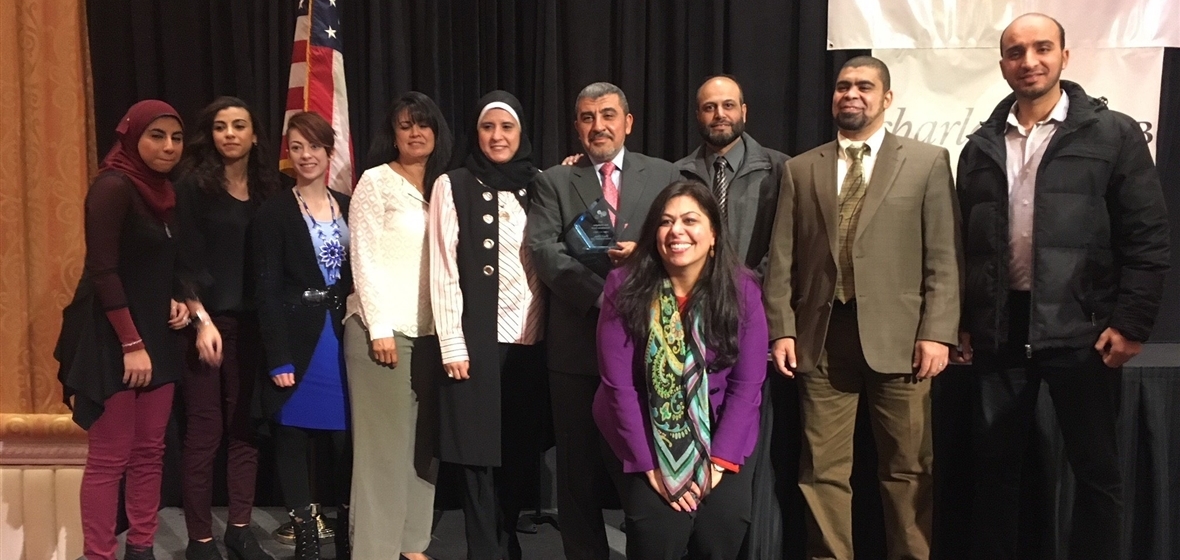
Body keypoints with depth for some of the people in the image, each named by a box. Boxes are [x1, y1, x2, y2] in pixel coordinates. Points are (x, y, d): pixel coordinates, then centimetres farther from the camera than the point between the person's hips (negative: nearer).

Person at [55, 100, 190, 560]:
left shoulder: (163, 192, 11)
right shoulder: (113, 187, -14)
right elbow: (102, 271, -18)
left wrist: (176, 302, 2)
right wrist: (131, 344, -20)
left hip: (157, 336, 8)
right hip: (113, 339, -8)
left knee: (149, 452, 11)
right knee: (109, 459, -3)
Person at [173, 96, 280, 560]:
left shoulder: (265, 187, 9)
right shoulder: (194, 184, -4)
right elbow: (186, 259, -9)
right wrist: (202, 320, -17)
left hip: (252, 322, 4)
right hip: (207, 320, -4)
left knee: (245, 427, 8)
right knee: (204, 431, 1)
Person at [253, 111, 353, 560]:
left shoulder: (349, 207, 10)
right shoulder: (275, 211, -3)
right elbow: (268, 290, -8)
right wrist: (279, 358, -15)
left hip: (342, 338, 3)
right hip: (298, 341, -3)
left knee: (345, 442, 4)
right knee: (293, 443, 4)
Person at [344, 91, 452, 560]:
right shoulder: (375, 181, -2)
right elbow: (365, 259, -8)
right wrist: (380, 328, -14)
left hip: (430, 331, 5)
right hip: (382, 328, -5)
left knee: (423, 441, 8)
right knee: (383, 443, -3)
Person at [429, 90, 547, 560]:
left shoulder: (538, 185, 10)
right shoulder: (453, 186, 0)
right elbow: (444, 271, -4)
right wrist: (452, 345, -9)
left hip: (530, 339, 3)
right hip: (477, 340, -3)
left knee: (519, 454, 9)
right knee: (479, 456, 1)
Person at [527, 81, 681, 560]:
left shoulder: (664, 176, 10)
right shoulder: (555, 182, 8)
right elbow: (543, 249, -6)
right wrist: (601, 294, -18)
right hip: (578, 343, 0)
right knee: (580, 466, 9)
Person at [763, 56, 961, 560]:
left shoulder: (928, 162, 7)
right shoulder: (800, 170, 13)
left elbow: (943, 258, 1)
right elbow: (782, 260, 9)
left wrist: (937, 332, -7)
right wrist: (782, 330, -1)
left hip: (897, 336, -1)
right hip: (822, 337, 2)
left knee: (907, 469, 7)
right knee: (823, 470, 5)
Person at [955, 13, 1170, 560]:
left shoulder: (1114, 134, 0)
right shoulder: (981, 147, 9)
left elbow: (1147, 237, -4)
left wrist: (1131, 322, -10)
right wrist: (965, 322, 8)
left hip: (1081, 328, -3)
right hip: (1000, 328, 3)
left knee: (1097, 469, 7)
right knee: (994, 464, 11)